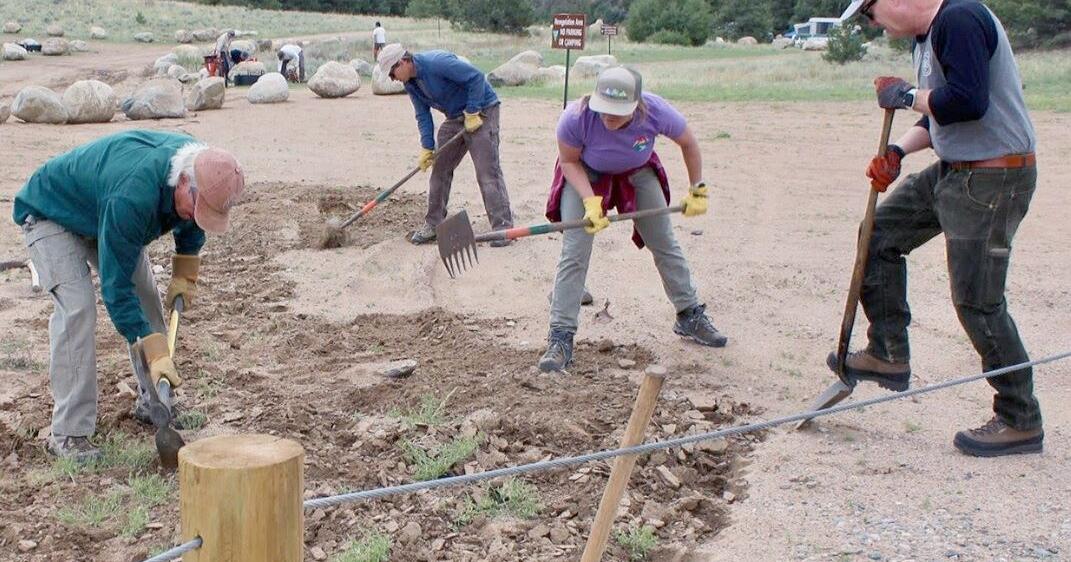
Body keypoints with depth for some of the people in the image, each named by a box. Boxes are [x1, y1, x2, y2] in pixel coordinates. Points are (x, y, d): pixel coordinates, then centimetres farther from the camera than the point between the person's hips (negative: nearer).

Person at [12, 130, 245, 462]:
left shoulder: (200, 165, -21)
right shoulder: (131, 196, -45)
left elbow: (190, 225, 5)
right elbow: (116, 286, -38)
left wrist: (185, 275, 3)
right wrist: (156, 354, -38)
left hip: (100, 212, 8)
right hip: (50, 213, -8)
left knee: (147, 297, 1)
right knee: (77, 308, -23)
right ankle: (69, 433, -18)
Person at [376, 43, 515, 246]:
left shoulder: (437, 62, -26)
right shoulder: (411, 83, 2)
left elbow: (476, 77, -27)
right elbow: (423, 115, 7)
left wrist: (472, 113, -23)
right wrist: (427, 147, -3)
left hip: (481, 111, -9)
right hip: (455, 118, 9)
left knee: (488, 172, -14)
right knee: (440, 169, 8)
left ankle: (503, 227, -11)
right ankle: (434, 224, 17)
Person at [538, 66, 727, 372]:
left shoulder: (656, 112, -34)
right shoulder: (576, 118, -38)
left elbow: (688, 143, -12)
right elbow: (569, 161, -17)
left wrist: (697, 191, -5)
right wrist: (590, 201, -30)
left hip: (637, 173, 2)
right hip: (586, 175, -2)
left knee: (666, 245, 9)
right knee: (574, 254, -11)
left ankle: (690, 316, 27)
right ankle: (561, 338, -6)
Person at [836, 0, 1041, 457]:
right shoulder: (927, 37, 13)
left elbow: (967, 101, -31)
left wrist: (906, 96, -15)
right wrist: (898, 152, 4)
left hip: (992, 180, -11)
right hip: (954, 171, 11)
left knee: (977, 302, -5)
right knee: (881, 233, 16)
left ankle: (1021, 422, 8)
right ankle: (888, 355, 24)